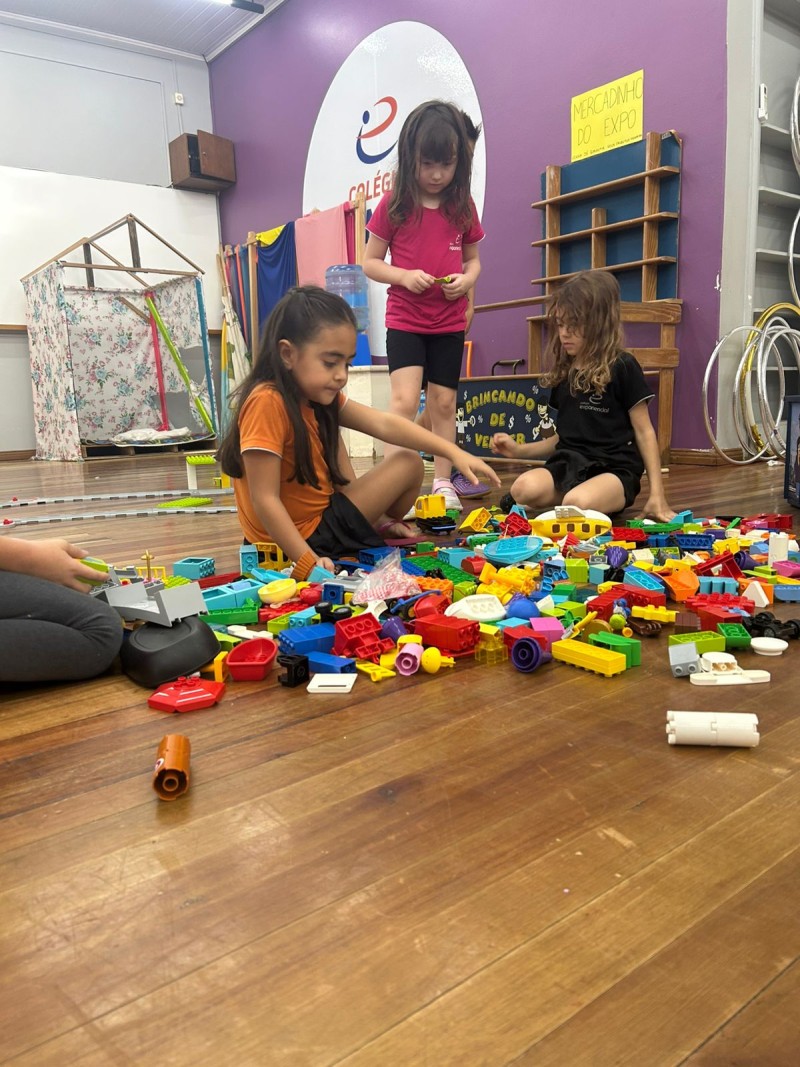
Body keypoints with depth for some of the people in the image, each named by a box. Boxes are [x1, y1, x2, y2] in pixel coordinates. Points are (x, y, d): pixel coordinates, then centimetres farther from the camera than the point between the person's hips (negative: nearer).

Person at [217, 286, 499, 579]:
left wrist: (454, 452, -11)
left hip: (320, 514, 9)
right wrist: (309, 562, -28)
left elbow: (384, 424, -4)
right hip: (305, 539, -9)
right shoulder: (267, 402, -26)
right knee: (408, 464, 2)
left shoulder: (318, 396, 0)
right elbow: (264, 499, -27)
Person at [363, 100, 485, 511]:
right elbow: (369, 262, 0)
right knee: (404, 399, -15)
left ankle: (442, 482, 17)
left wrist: (467, 279, -10)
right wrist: (404, 276, -18)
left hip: (450, 322, 3)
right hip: (405, 319, -3)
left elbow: (473, 259, 12)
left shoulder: (462, 207, 3)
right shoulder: (394, 205, -4)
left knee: (443, 403, 8)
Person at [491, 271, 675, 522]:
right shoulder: (564, 374, 15)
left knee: (578, 503, -36)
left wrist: (657, 493, -6)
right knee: (524, 488, -29)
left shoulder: (622, 367, -4)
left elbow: (644, 432, -2)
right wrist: (519, 450, 8)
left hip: (614, 469, -4)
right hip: (569, 465, 4)